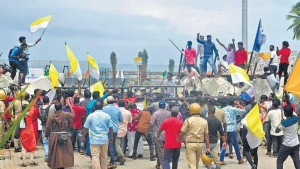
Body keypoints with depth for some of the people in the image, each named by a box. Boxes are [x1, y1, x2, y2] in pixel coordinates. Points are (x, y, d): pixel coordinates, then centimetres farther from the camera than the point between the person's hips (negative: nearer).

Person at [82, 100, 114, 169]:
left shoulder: (91, 116, -4)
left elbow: (85, 128, 0)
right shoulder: (106, 116, 0)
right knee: (104, 157, 16)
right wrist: (111, 137, 20)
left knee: (95, 157, -5)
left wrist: (83, 137, 12)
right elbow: (110, 128, 6)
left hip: (94, 139, -2)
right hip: (104, 139, 2)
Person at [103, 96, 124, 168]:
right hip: (115, 129, 4)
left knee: (110, 145, -4)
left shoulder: (104, 108, -9)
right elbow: (121, 119, 6)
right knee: (113, 144, 16)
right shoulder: (117, 109, 0)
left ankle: (113, 162, -10)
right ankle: (112, 160, 22)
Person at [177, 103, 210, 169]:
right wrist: (208, 147, 6)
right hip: (200, 144, 5)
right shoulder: (204, 121, 4)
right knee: (196, 163, 21)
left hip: (190, 144, -4)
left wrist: (178, 140, 14)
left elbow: (182, 133, -5)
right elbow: (206, 135, 3)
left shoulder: (188, 120, -7)